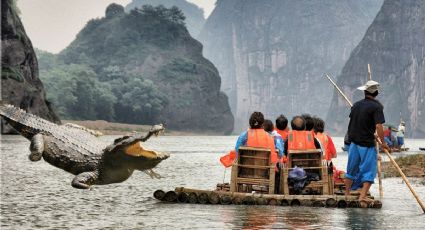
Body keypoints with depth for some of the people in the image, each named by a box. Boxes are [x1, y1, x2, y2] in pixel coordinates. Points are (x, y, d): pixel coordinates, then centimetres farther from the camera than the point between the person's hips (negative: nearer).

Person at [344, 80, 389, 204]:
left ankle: (347, 193, 26)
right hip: (367, 143, -6)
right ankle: (363, 195, -9)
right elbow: (378, 126, -21)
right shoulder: (376, 106, -13)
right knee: (369, 170, 0)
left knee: (351, 169, 17)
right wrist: (383, 142, -12)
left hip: (354, 141, 6)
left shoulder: (357, 104, 8)